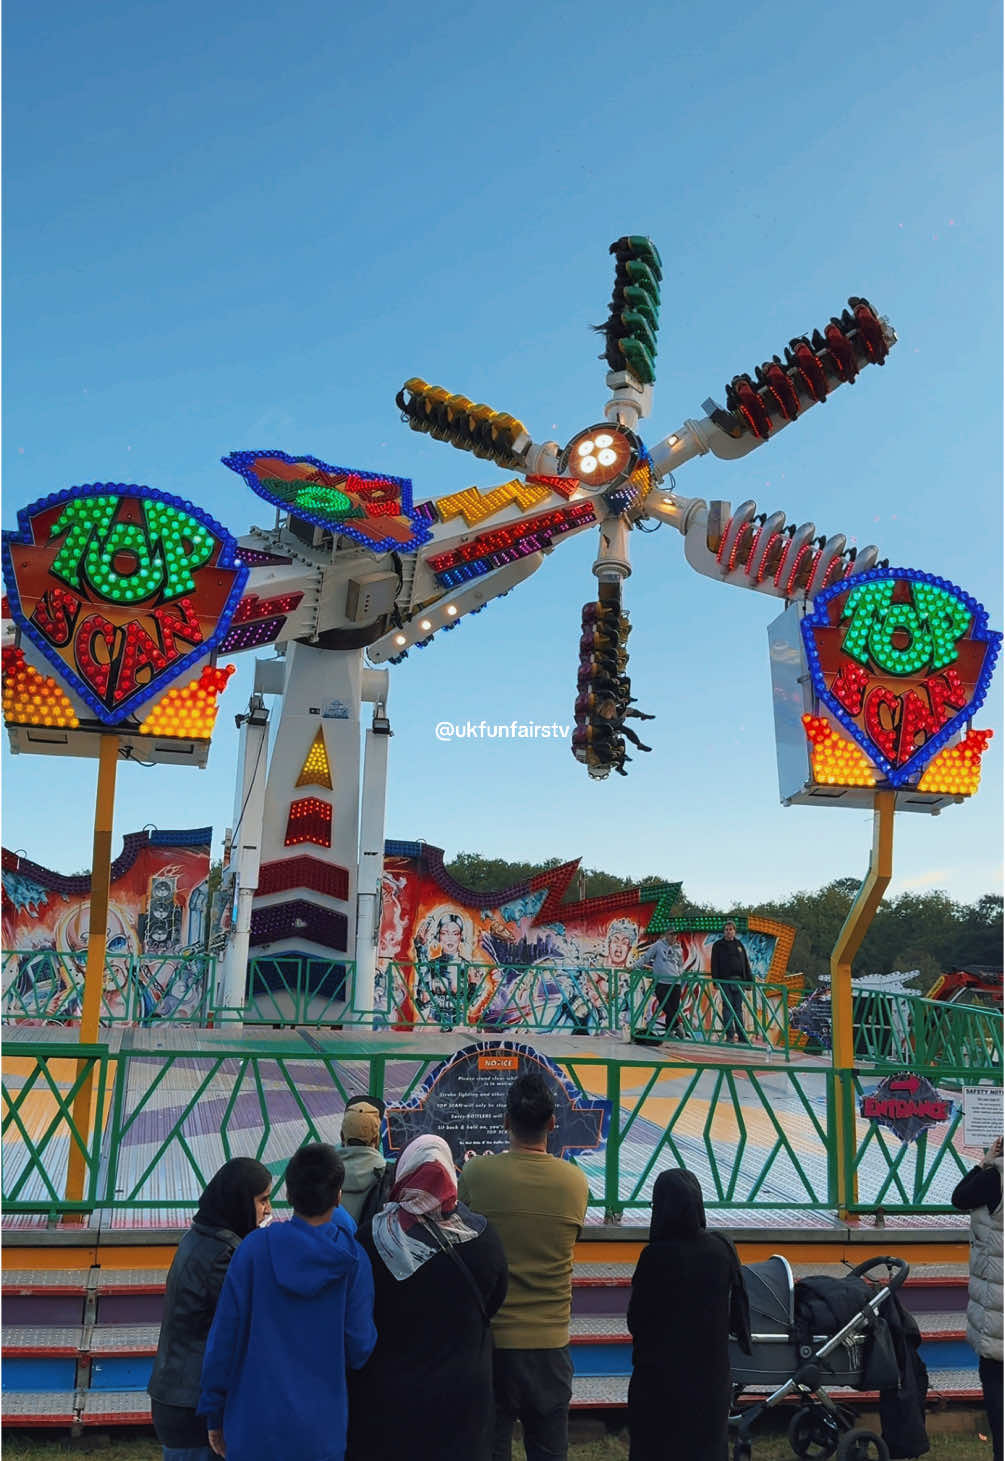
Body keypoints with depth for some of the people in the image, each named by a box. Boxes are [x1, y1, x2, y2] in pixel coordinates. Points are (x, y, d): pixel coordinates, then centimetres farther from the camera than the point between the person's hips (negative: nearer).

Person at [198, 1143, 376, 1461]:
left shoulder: (255, 1247, -10)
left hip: (252, 1426, 0)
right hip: (320, 1431, 0)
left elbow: (223, 1336, -7)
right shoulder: (352, 1259, -10)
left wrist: (214, 1415, 5)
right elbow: (359, 1349, -7)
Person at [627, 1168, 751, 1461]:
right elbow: (737, 1309, 2)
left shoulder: (656, 1256, -21)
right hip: (711, 1371, 4)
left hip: (661, 1374, -3)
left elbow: (635, 1321, -11)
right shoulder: (722, 1249, -10)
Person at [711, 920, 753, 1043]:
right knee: (727, 1006, -7)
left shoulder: (739, 944, 15)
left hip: (739, 981, 3)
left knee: (738, 1008, 7)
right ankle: (729, 1035, -8)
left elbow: (746, 963, 15)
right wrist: (716, 980, -11)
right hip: (725, 981, -3)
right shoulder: (718, 945, 4)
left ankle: (741, 1036, 9)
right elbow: (715, 964, -1)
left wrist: (750, 980, 9)